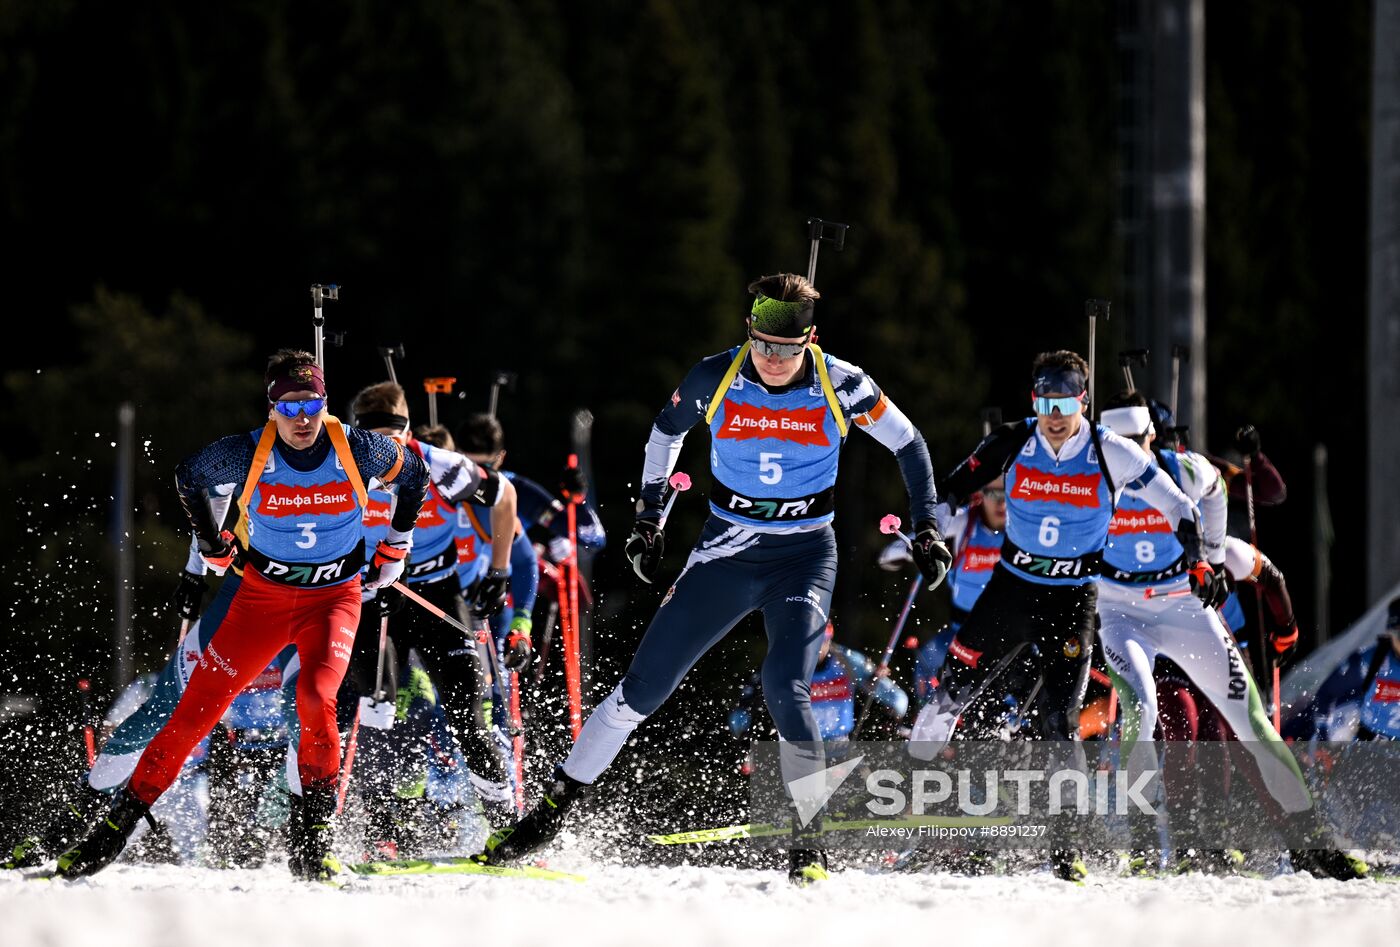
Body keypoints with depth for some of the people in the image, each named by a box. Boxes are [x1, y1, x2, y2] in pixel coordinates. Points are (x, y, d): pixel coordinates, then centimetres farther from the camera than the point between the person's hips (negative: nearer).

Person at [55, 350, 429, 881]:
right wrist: (211, 545, 11)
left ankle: (311, 838, -17)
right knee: (196, 710, -3)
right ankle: (120, 822, 8)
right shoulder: (247, 456, -17)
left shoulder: (358, 451, -16)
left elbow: (412, 473, 7)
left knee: (315, 698, -28)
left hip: (334, 599, -1)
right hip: (263, 594, 1)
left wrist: (398, 543, 11)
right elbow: (188, 477, 5)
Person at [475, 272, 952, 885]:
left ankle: (809, 843, -13)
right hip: (724, 552, 2)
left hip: (803, 558, -2)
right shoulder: (713, 381, -10)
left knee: (785, 687, -24)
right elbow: (666, 432, 11)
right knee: (645, 684, -2)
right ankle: (554, 808, 10)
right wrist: (648, 521, 13)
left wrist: (926, 528, -1)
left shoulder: (841, 387, -13)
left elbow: (908, 444, 3)